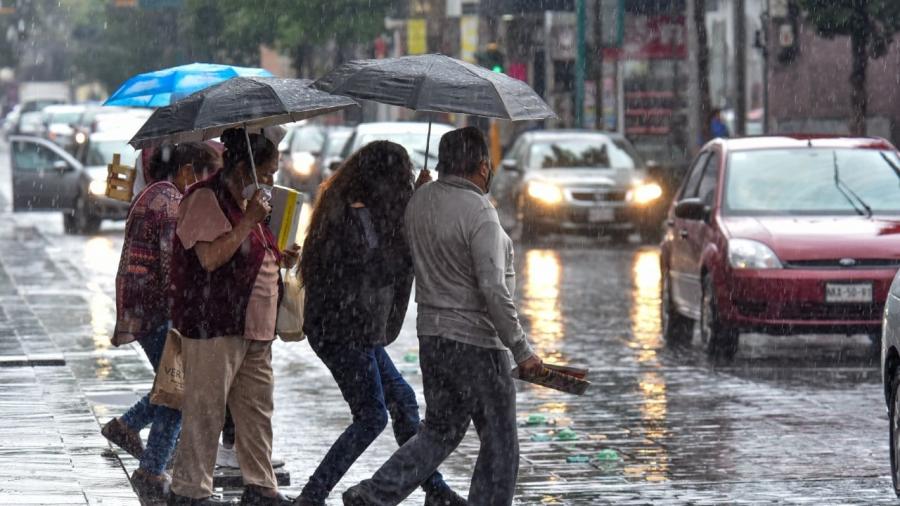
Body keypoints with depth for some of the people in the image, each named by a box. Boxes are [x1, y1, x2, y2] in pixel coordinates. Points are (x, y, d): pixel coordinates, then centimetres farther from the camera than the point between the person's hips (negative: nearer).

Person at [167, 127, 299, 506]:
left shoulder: (250, 202, 18)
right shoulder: (205, 199, -12)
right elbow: (210, 257, -23)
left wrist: (281, 258, 11)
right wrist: (249, 221, -21)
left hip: (253, 327, 9)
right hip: (214, 324, -9)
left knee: (257, 409, 11)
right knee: (205, 410, -5)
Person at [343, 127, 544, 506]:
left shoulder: (419, 201, 5)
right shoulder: (479, 212, -19)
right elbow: (493, 290, -23)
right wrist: (521, 351, -17)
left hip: (430, 333, 8)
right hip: (476, 342, -8)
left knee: (440, 432, 18)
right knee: (499, 443, 5)